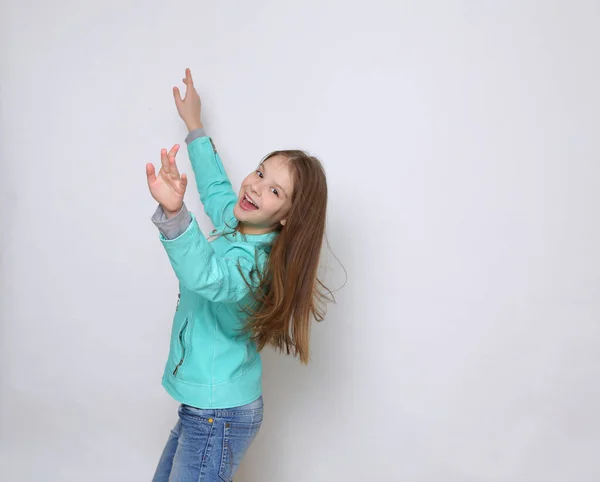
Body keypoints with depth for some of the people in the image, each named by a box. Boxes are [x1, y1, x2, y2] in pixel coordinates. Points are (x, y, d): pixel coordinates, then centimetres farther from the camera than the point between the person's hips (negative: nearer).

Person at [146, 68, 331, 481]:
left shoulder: (253, 262, -27)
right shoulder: (236, 222, 0)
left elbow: (204, 275, -49)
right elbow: (216, 186, 21)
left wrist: (174, 213, -66)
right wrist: (194, 126, 29)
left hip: (219, 416, -9)